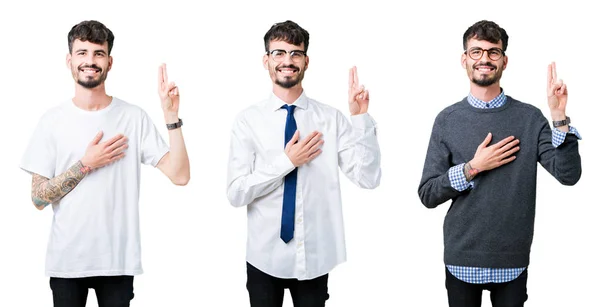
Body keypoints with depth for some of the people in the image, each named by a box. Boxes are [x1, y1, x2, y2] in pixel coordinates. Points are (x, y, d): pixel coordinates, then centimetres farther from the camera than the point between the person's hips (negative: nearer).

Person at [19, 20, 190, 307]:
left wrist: (171, 114, -18)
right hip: (65, 261, 0)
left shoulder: (134, 117, -3)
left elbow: (180, 175, -12)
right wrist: (86, 165, -13)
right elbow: (38, 198, -4)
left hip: (118, 260, 0)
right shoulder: (52, 120, -2)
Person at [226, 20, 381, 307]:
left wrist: (361, 118, -18)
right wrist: (286, 162, -17)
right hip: (265, 257, 0)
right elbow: (236, 193, -10)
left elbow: (368, 178, -10)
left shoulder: (331, 118, -3)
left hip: (315, 256, 1)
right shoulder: (248, 120, -5)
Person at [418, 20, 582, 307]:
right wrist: (473, 168, -15)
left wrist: (559, 116, -18)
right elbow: (427, 194, -3)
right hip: (461, 259, 0)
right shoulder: (447, 120, -2)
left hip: (513, 261, 0)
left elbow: (568, 174, -10)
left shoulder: (530, 118, -2)